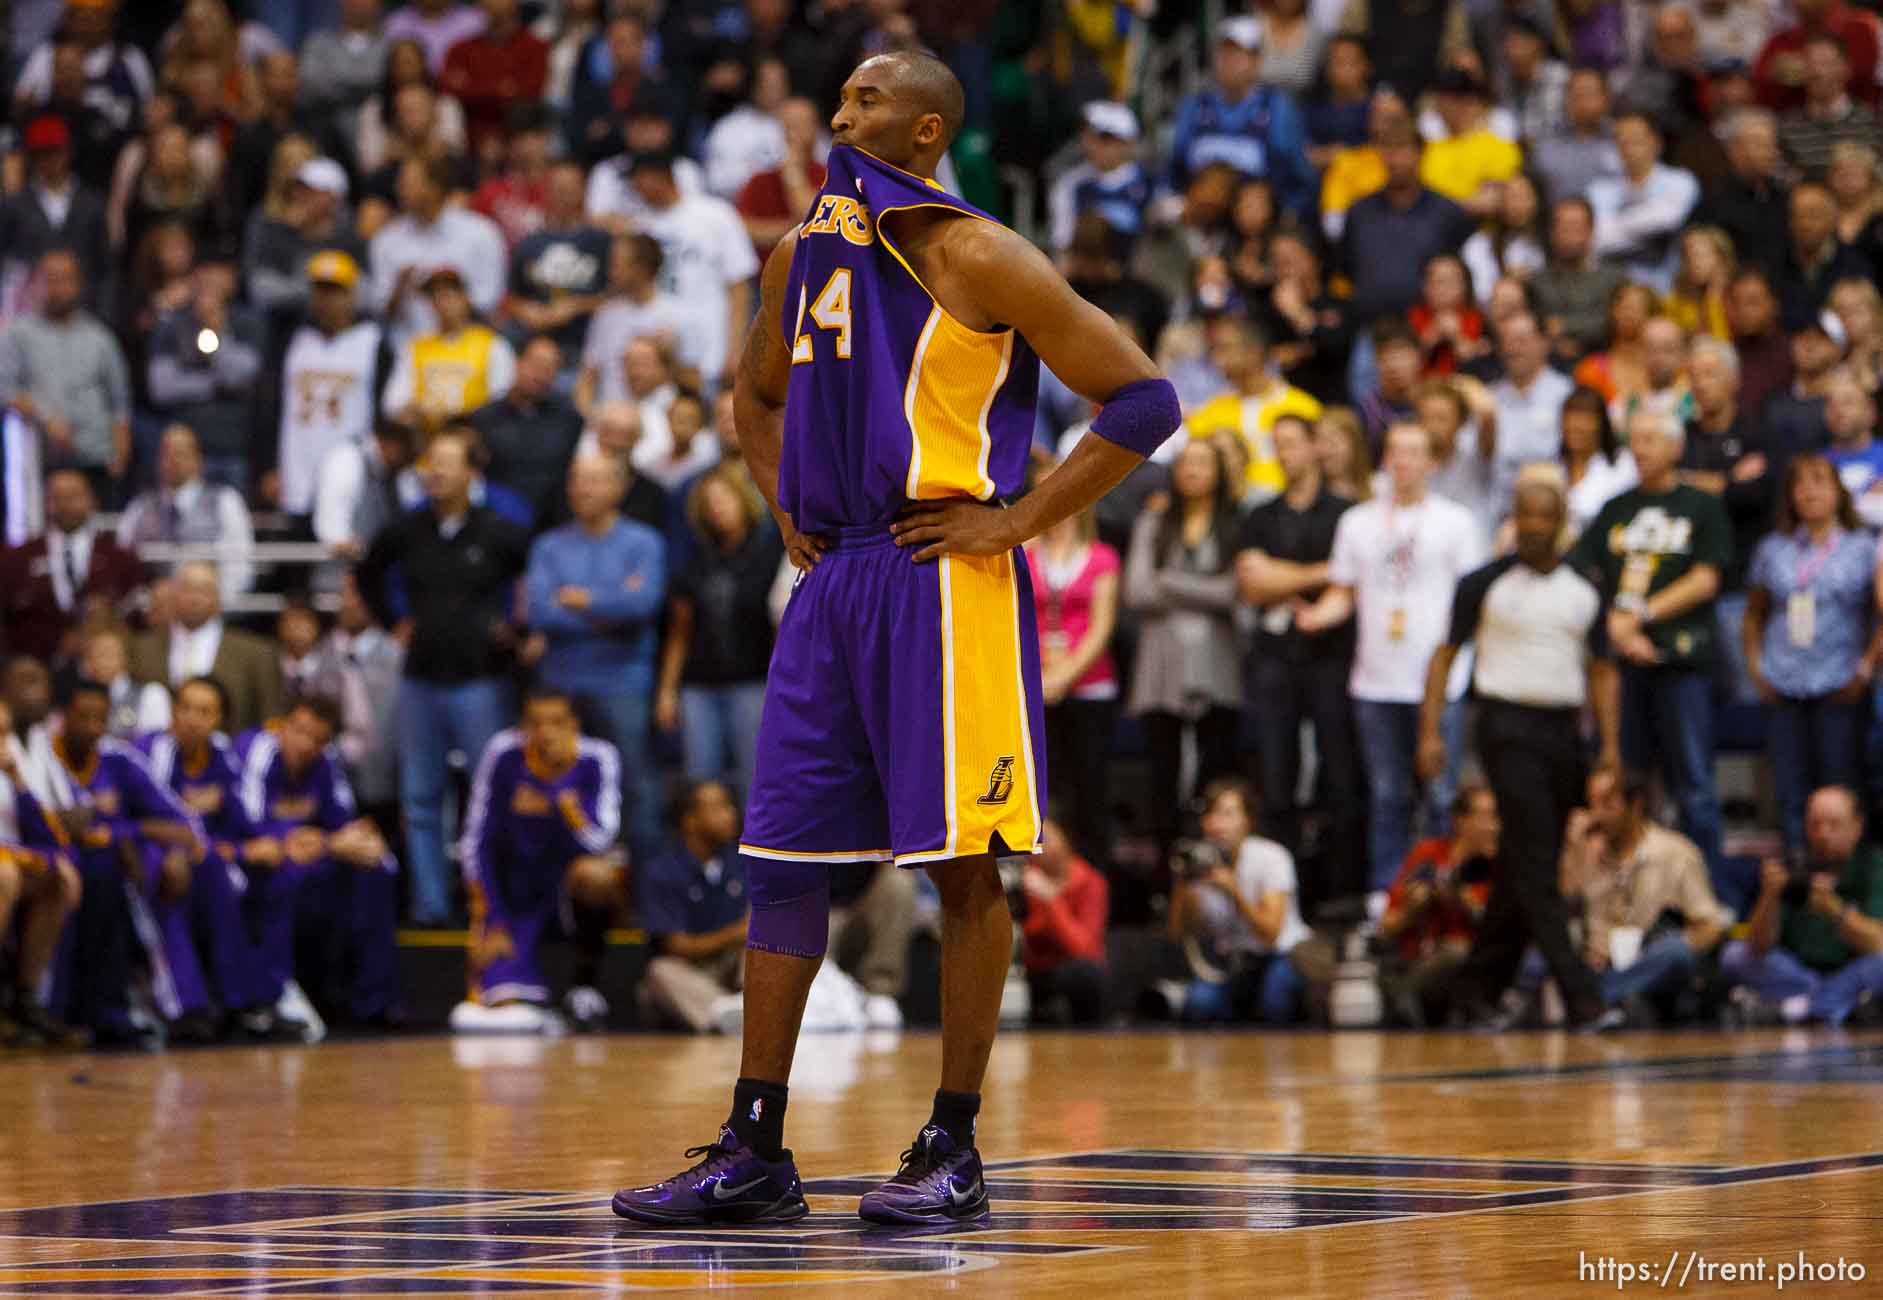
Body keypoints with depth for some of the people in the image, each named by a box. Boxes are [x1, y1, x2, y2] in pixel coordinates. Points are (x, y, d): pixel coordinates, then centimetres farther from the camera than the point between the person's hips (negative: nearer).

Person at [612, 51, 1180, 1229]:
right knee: (782, 857, 5)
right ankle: (754, 1154, 10)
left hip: (943, 578, -7)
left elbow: (1144, 401, -10)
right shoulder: (803, 255, 12)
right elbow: (761, 392, 32)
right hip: (833, 580, 7)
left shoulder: (978, 260, -8)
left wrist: (1019, 521, -13)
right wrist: (783, 508, 15)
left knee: (962, 864, -2)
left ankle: (955, 1151, 5)